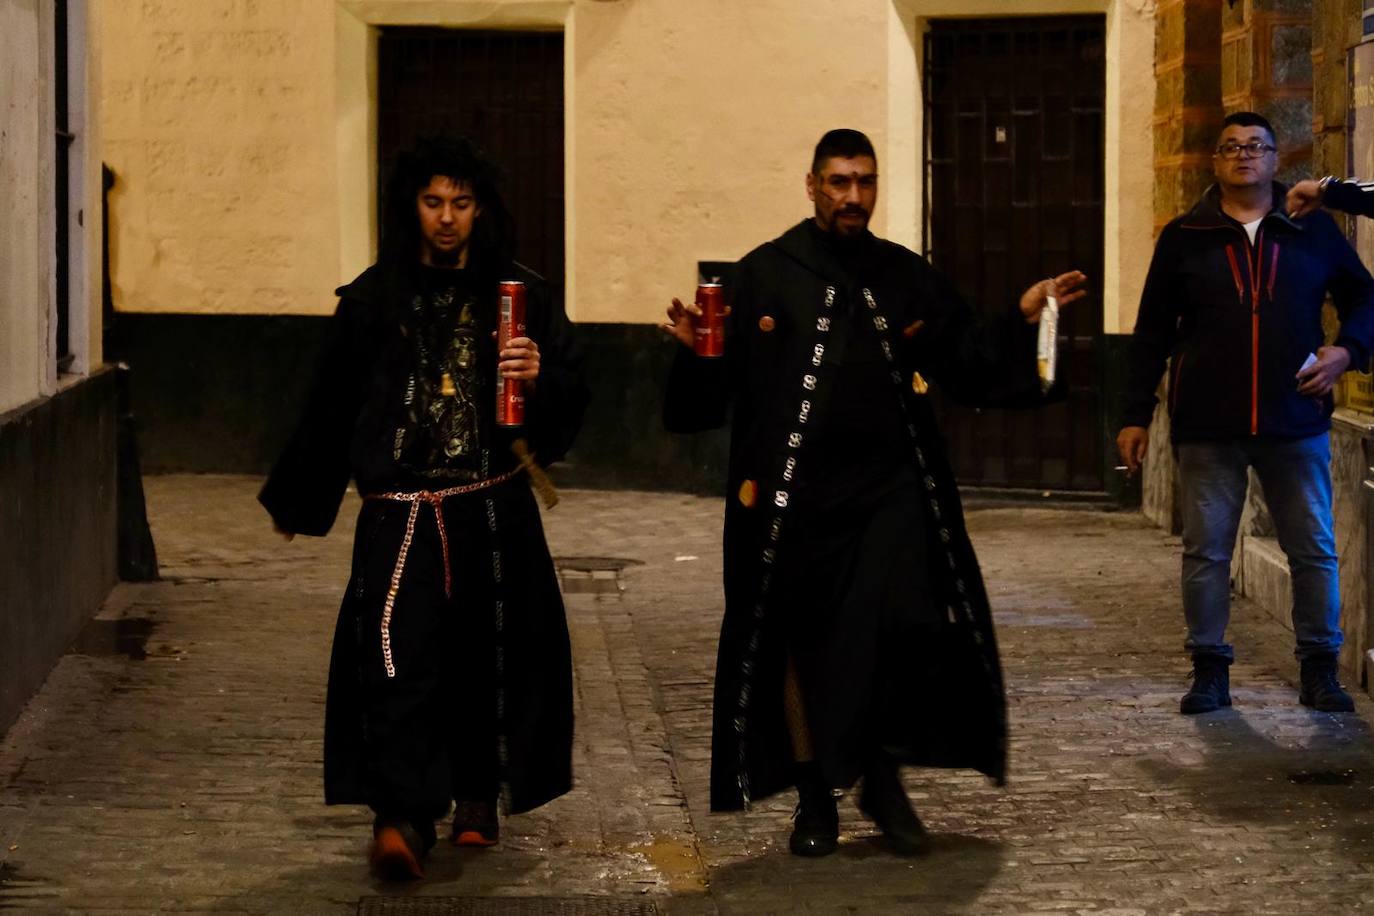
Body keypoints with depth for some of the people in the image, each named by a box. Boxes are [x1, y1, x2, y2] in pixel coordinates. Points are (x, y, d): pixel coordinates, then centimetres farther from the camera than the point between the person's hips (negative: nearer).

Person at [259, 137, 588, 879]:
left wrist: (540, 376, -17)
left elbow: (572, 400, 6)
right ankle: (400, 816, -21)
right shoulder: (373, 300, 6)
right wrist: (297, 500, 21)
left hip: (494, 513, 1)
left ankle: (476, 797, 24)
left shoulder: (520, 296, 6)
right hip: (399, 513, -1)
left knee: (484, 659, 6)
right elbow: (331, 407, 14)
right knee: (397, 658, -14)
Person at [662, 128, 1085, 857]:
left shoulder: (906, 277, 9)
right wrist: (696, 351, -24)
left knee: (906, 629, -13)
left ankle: (882, 777, 6)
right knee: (801, 642, 6)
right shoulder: (764, 275, 0)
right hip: (792, 494, -1)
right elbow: (716, 387, -4)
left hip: (886, 488, 1)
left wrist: (1021, 319, -6)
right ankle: (815, 796, 22)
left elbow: (969, 365, 7)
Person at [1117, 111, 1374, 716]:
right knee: (1205, 551, 2)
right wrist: (1135, 415, 3)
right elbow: (1151, 334, 7)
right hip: (1207, 427, 0)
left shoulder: (1313, 231, 6)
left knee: (1314, 549, 4)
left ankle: (1319, 667, 15)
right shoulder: (1183, 239, 6)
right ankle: (1209, 670, 12)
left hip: (1295, 422, 0)